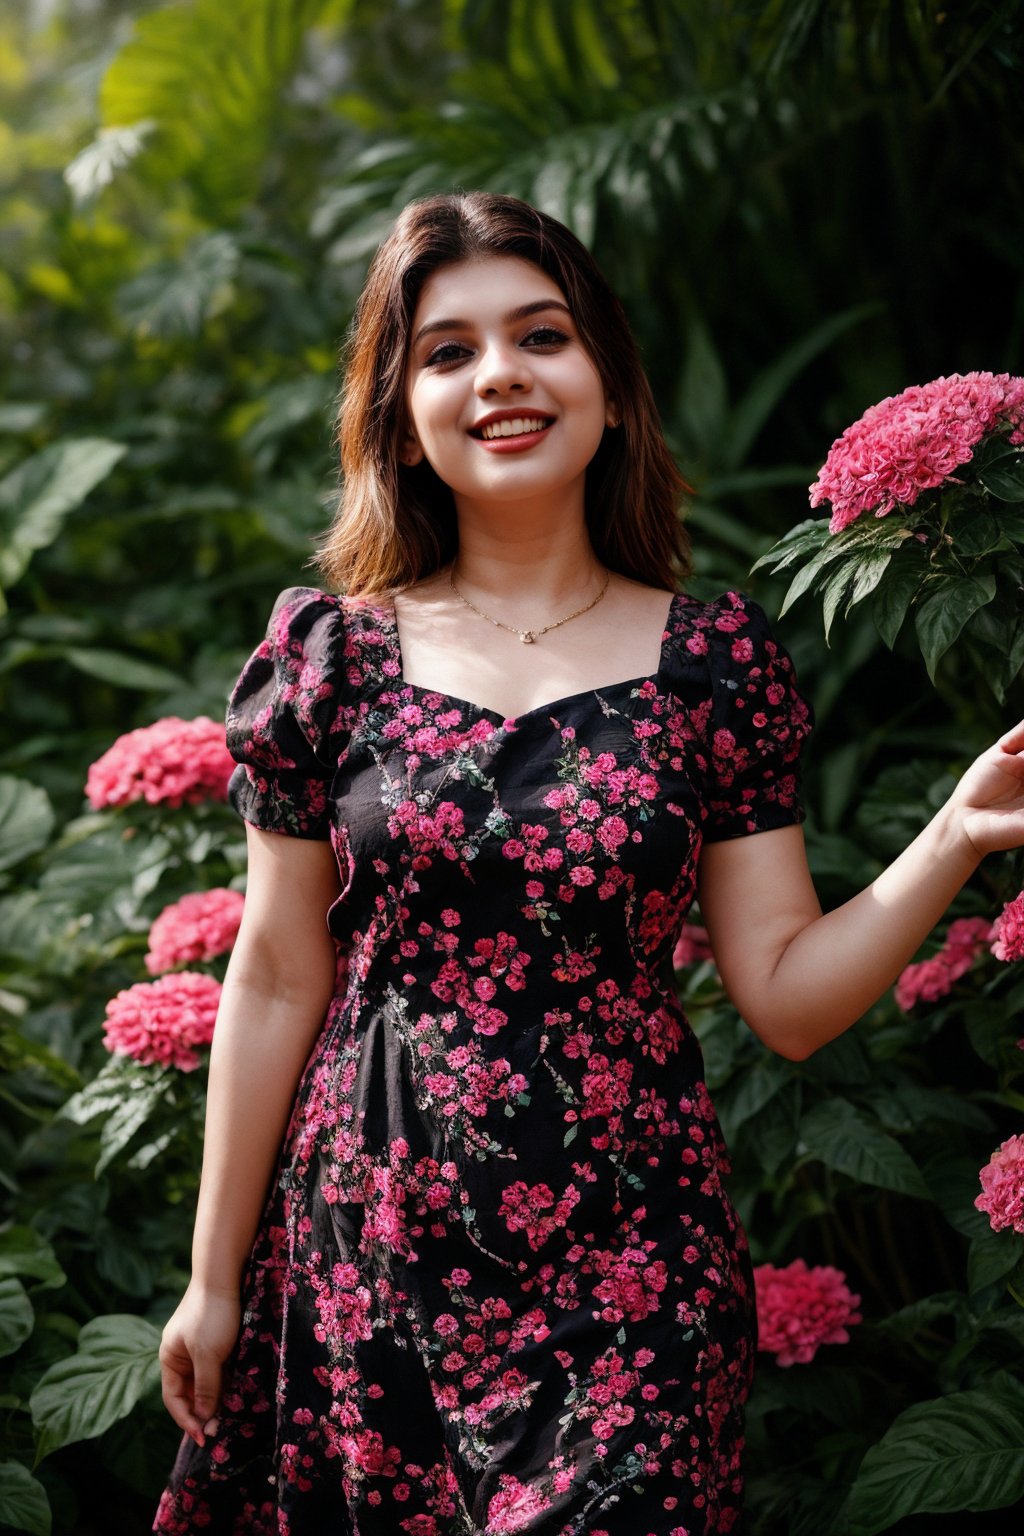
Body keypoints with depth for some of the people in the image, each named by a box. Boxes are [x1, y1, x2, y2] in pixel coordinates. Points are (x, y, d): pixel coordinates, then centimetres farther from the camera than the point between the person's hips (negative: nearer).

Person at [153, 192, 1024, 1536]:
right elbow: (278, 982, 4)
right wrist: (215, 1280, 7)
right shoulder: (334, 653, 0)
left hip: (623, 1259, 0)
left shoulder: (717, 661, 0)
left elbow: (788, 998, 0)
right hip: (367, 1250, 1)